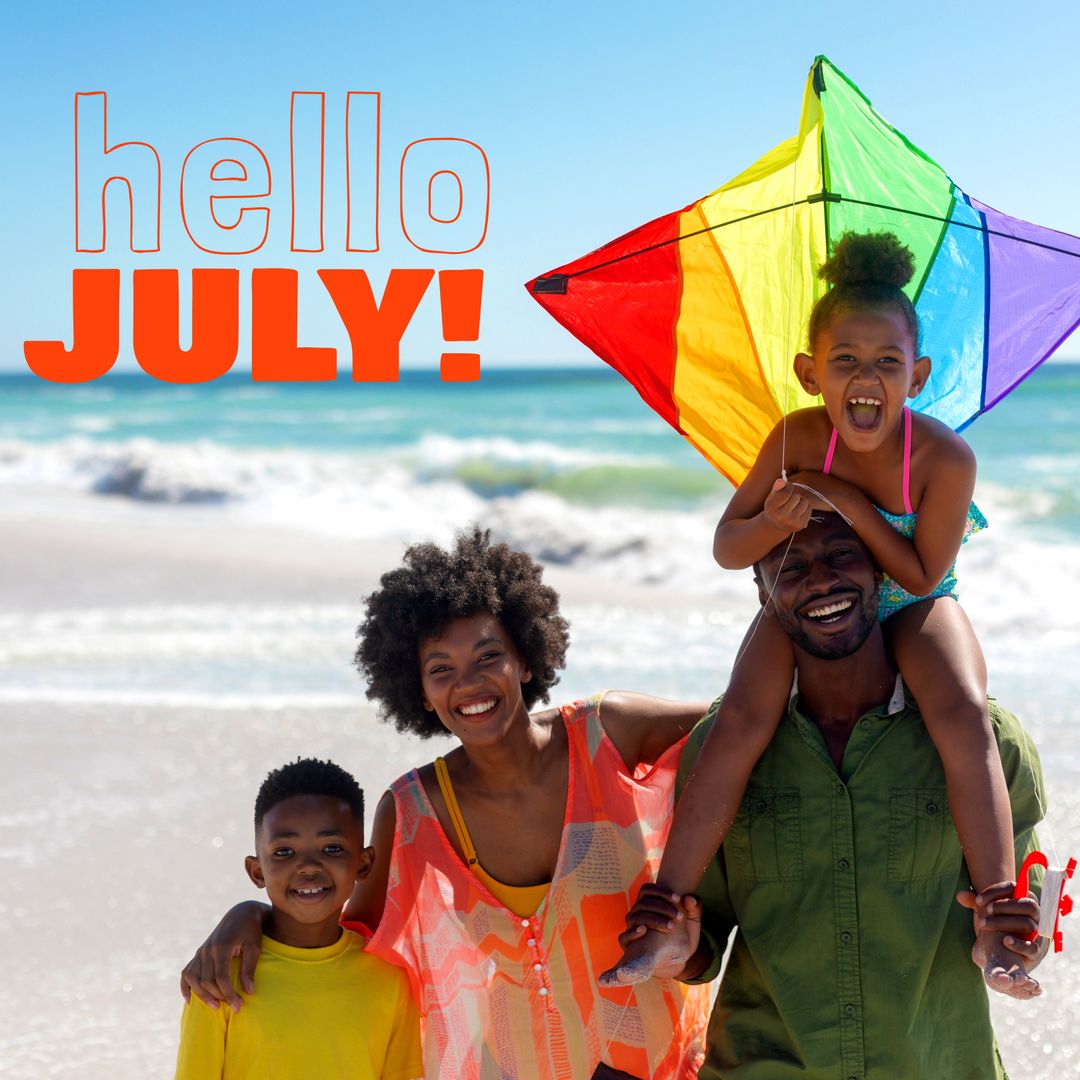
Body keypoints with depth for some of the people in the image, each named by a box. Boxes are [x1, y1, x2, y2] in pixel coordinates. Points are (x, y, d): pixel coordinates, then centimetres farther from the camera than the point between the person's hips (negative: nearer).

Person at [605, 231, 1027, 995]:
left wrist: (850, 502, -30)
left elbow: (922, 576, -20)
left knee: (965, 714, -30)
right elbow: (727, 548, -14)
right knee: (743, 718, -24)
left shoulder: (945, 457, -26)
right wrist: (775, 522, -37)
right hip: (806, 599, 1)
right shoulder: (799, 438, -21)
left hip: (911, 607, -1)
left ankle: (999, 925, -24)